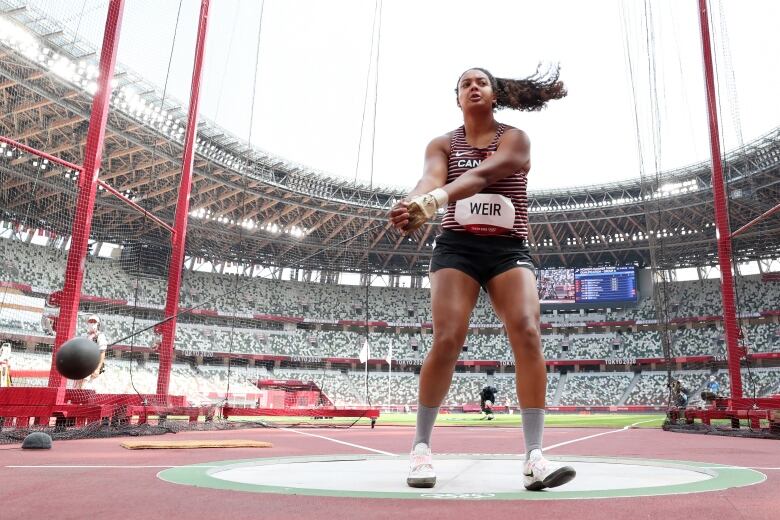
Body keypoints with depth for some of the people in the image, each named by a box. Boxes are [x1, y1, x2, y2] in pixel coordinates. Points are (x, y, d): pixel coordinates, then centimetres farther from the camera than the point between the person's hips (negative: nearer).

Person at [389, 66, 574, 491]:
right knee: (448, 337, -16)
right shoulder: (443, 144, 11)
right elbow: (430, 178, -14)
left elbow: (482, 175, -19)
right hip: (456, 247, 0)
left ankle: (534, 457, -16)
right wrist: (412, 204, -39)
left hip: (509, 249, 0)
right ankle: (420, 448, -3)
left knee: (527, 332, -19)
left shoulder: (515, 139, 3)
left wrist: (431, 201, -37)